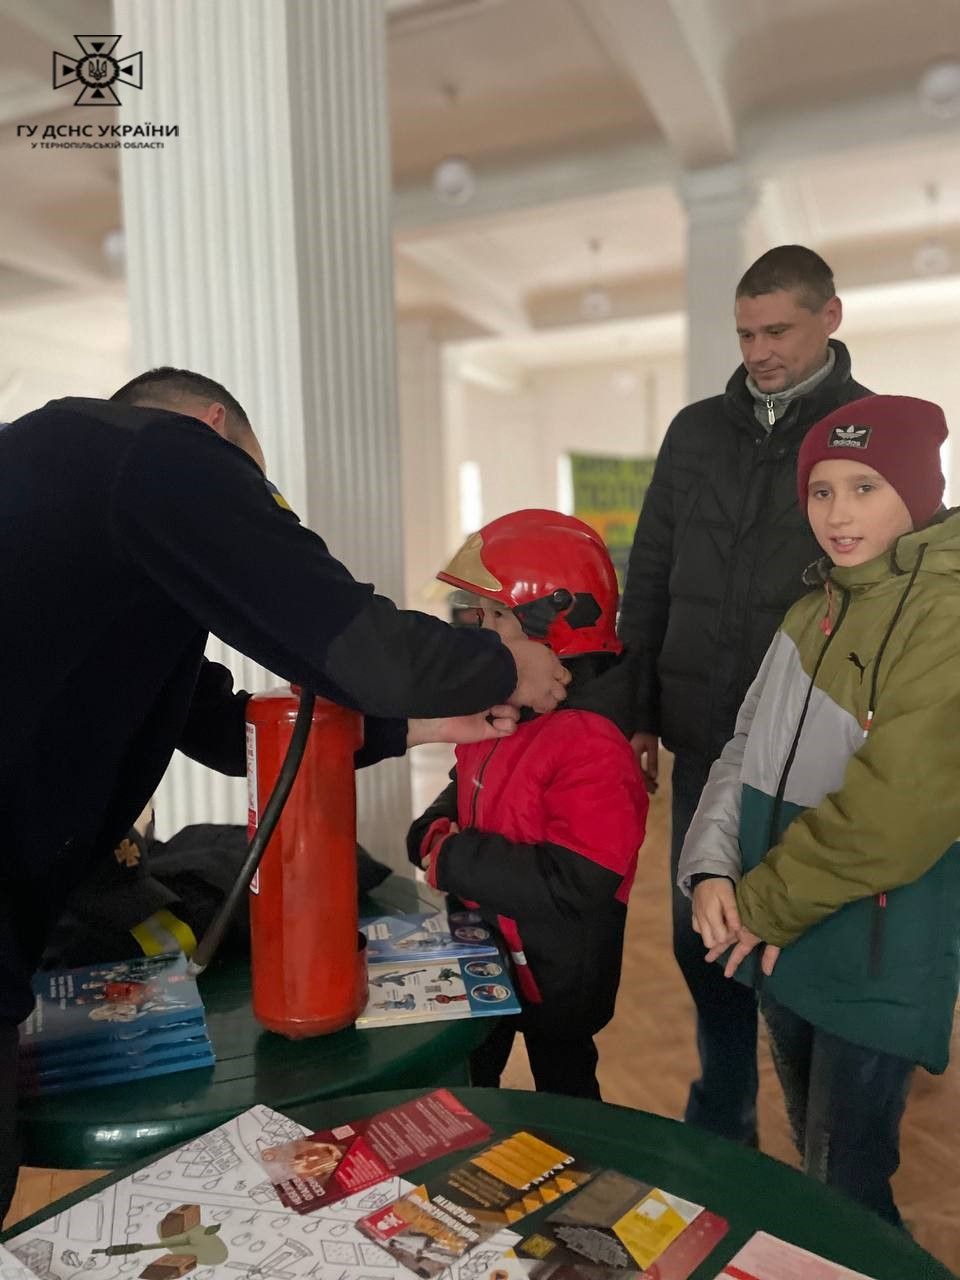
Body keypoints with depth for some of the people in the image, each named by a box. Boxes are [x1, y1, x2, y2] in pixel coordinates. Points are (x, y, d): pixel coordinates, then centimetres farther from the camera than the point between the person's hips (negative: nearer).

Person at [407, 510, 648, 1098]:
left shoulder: (590, 742, -30)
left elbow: (574, 883, -34)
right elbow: (469, 790, 13)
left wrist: (454, 861, -27)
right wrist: (436, 831, -8)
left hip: (554, 976, -8)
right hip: (482, 953, 8)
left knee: (563, 1094, 20)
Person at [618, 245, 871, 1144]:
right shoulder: (696, 431, 8)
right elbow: (647, 579, 9)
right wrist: (639, 714, 7)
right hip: (704, 744, 4)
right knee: (703, 942, 14)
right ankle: (719, 1131, 37)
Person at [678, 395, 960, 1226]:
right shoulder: (815, 611, 8)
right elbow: (748, 751, 6)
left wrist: (762, 905, -13)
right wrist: (712, 870, -9)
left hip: (876, 958, -7)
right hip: (785, 944, 7)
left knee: (846, 1190, 10)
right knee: (813, 1160, 25)